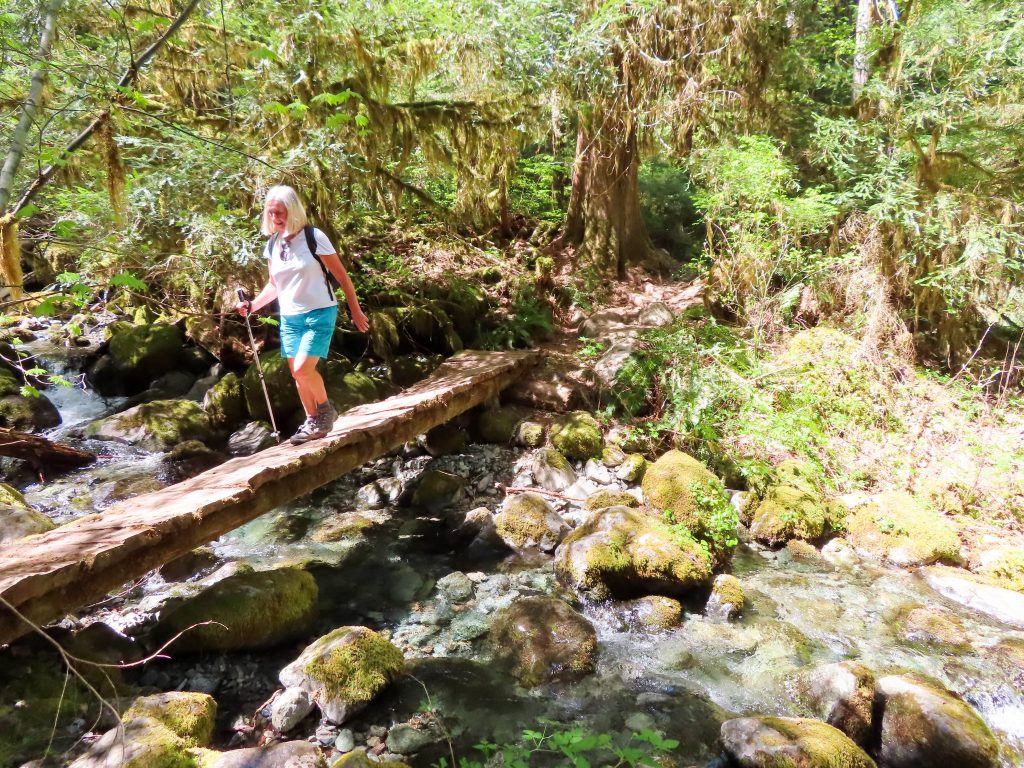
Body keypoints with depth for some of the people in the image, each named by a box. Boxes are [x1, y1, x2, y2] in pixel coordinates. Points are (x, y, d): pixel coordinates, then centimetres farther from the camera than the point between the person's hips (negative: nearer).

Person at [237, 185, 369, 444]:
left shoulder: (314, 237, -13)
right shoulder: (272, 246, 4)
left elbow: (341, 276, -6)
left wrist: (355, 311, -3)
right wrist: (252, 305, 1)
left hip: (319, 313, -6)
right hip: (289, 318, 6)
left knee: (303, 369, -18)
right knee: (297, 374, 9)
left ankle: (326, 410, 7)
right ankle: (312, 421, 24)